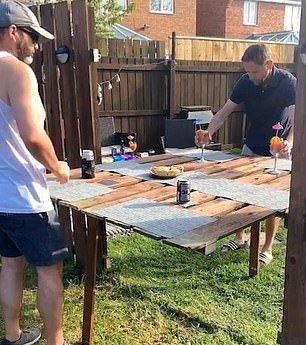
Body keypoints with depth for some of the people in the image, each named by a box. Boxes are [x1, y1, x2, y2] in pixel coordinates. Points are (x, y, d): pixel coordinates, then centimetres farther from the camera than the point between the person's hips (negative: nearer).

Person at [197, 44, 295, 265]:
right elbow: (225, 112, -9)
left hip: (279, 152, -3)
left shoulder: (288, 82, -21)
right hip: (251, 148, 4)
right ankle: (240, 238, 25)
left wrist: (289, 142, -47)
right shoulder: (246, 82, -11)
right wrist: (209, 132, -27)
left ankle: (267, 249, 18)